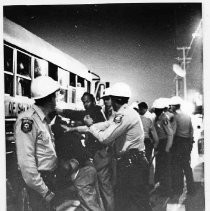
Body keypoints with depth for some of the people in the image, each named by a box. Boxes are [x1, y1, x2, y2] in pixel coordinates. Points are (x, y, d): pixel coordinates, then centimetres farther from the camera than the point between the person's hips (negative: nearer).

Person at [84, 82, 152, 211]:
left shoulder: (124, 115, -19)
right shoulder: (126, 113, 13)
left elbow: (105, 138, -18)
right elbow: (106, 125, 13)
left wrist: (91, 126, 0)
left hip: (132, 165, -10)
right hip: (130, 163, 10)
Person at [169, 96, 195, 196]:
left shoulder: (174, 117, -13)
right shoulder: (188, 116, 7)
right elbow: (191, 130, 10)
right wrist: (190, 142, 17)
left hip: (178, 142, -6)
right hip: (187, 142, 6)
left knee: (177, 167, 3)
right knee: (187, 166, 14)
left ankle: (178, 189, 9)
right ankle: (191, 189, 18)